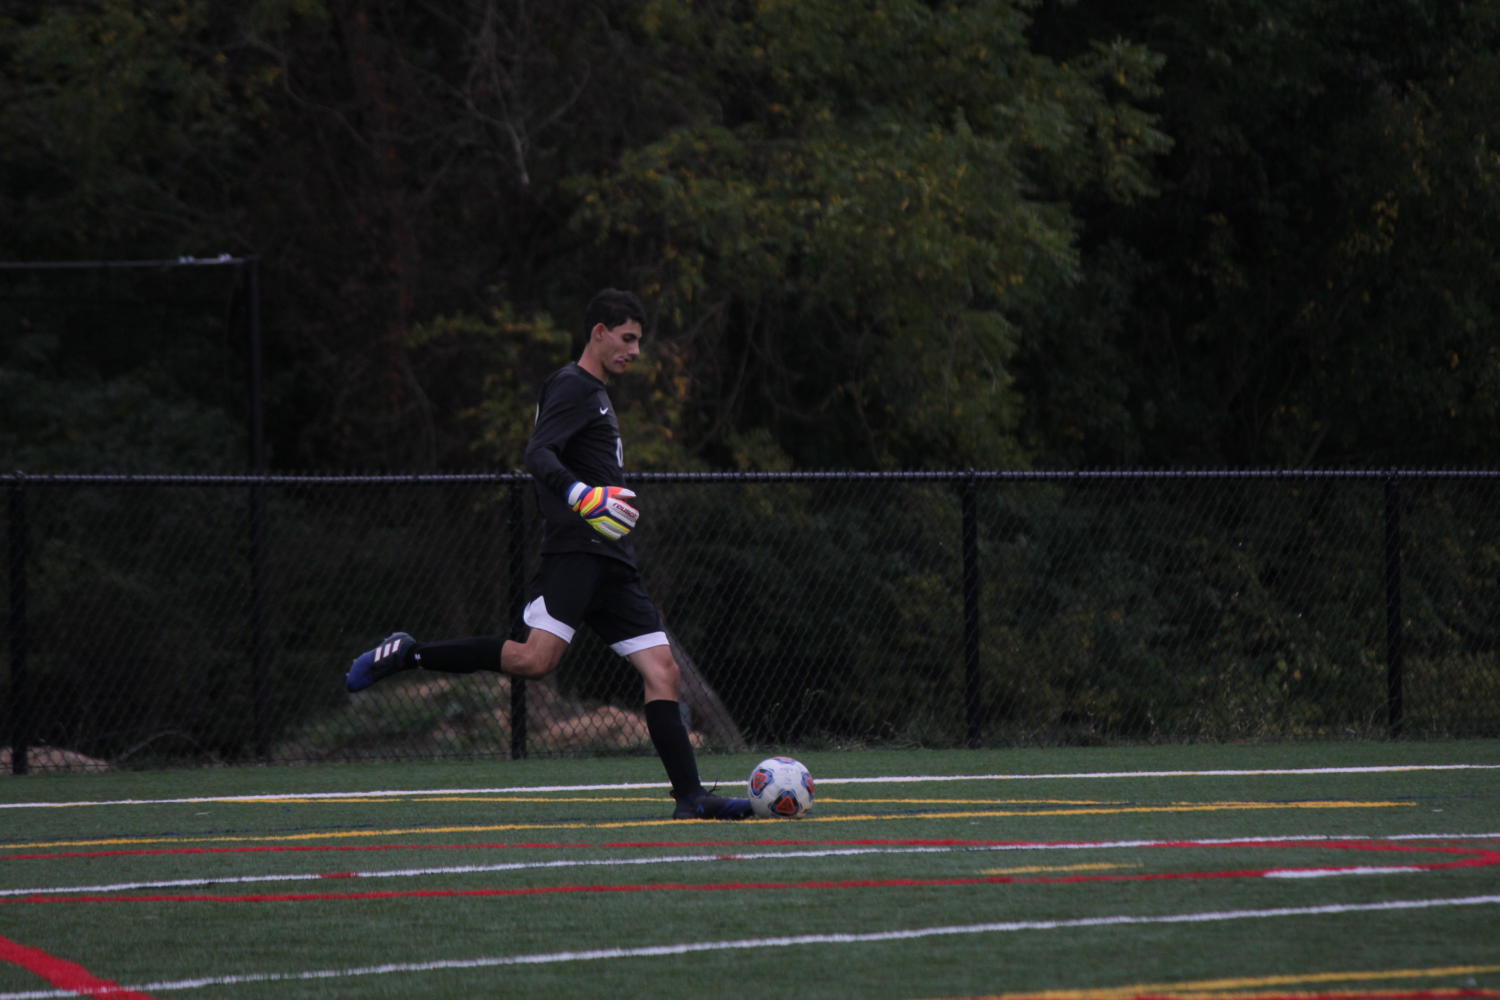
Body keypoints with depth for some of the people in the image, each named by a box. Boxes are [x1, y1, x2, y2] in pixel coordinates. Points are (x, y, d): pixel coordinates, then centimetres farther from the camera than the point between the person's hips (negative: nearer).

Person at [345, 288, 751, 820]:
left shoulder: (596, 394, 26)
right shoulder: (571, 387, -4)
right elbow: (538, 455, -19)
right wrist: (581, 495, -35)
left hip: (611, 558, 10)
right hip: (574, 552, -10)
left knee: (663, 671, 0)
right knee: (535, 659, -24)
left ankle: (690, 795, -2)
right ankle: (405, 654, -13)